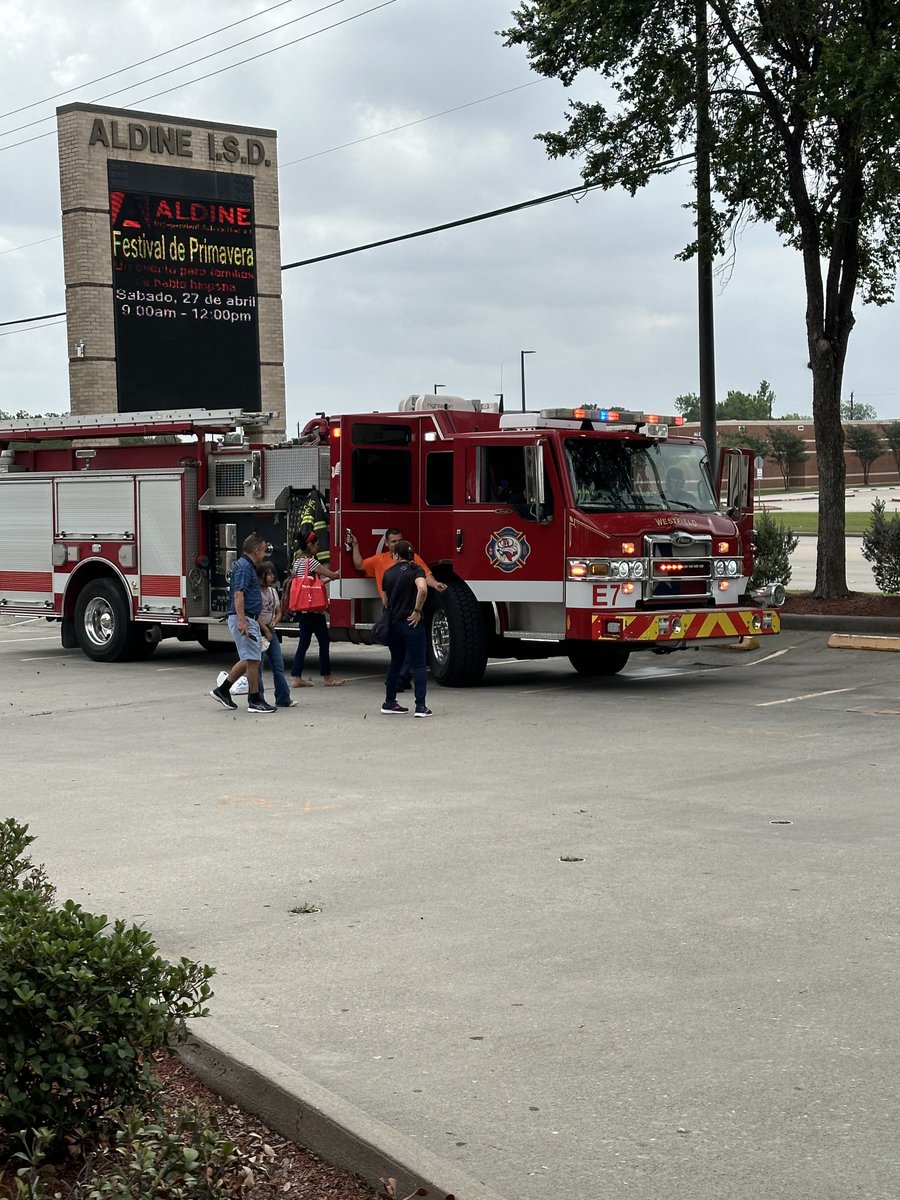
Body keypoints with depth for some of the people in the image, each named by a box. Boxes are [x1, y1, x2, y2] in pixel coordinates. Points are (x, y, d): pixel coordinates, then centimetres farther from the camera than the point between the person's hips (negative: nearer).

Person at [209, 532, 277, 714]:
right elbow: (238, 594, -23)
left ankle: (222, 690, 19)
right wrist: (241, 621, -30)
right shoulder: (244, 566, -13)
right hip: (244, 619, -11)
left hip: (249, 619, 11)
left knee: (249, 659, 15)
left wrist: (257, 621, 33)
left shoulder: (248, 566, 19)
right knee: (253, 659, -7)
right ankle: (254, 701, -3)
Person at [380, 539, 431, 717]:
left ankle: (389, 703, 22)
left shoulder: (388, 573, 9)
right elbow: (422, 589, -24)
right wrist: (417, 611, -14)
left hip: (393, 623, 5)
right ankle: (421, 706, -9)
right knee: (418, 665, -2)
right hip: (411, 623, -5)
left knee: (395, 663, 18)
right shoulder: (416, 570, -5)